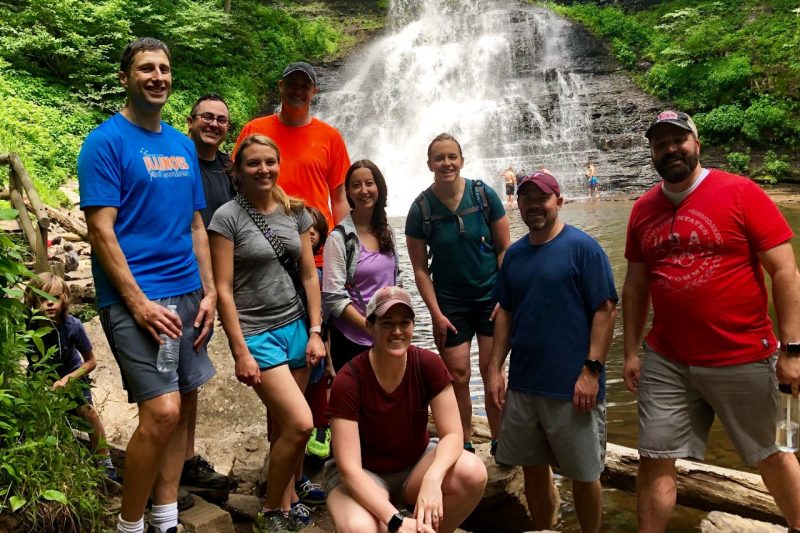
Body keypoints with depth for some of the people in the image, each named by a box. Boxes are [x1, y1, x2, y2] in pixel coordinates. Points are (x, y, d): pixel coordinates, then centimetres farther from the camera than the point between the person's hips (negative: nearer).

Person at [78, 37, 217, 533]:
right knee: (163, 411, -14)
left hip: (186, 294, 7)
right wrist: (138, 301, -17)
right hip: (135, 297, -7)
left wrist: (209, 291, 7)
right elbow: (101, 230, -11)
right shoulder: (106, 140, -5)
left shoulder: (183, 144, 14)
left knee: (184, 406, 9)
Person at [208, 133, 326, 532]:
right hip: (256, 333, -5)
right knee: (300, 423, -11)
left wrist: (315, 332, 4)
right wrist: (240, 352, -12)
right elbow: (223, 289, -9)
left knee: (282, 425, 9)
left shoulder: (295, 211, 8)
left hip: (296, 327, 5)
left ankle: (287, 500, 28)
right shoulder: (227, 217, -7)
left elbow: (309, 275, 10)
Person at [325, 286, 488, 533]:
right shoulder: (348, 381, -26)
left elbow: (452, 433, -15)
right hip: (363, 475, -3)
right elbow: (349, 467, -27)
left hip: (416, 463, 3)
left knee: (474, 473, -25)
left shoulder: (429, 365, -17)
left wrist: (432, 479, -36)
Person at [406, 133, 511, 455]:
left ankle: (500, 441, 19)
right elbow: (420, 268, -3)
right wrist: (436, 313, -7)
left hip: (491, 296, 0)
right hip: (450, 302, 0)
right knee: (457, 374, 1)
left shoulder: (484, 195, -6)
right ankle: (464, 445, 20)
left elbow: (504, 248, -1)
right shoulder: (421, 208, -7)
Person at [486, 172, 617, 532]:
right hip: (522, 384, 5)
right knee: (533, 469, 15)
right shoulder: (514, 254, 9)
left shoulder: (582, 247, -7)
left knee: (583, 474, 9)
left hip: (571, 386, -5)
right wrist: (495, 368, 7)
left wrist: (591, 370, -16)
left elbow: (606, 309, -10)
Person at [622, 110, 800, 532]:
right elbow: (635, 285, 10)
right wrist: (631, 351, 7)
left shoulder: (741, 193, -8)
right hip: (665, 363, 3)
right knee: (654, 460, 7)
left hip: (743, 360, -3)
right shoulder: (643, 209, 5)